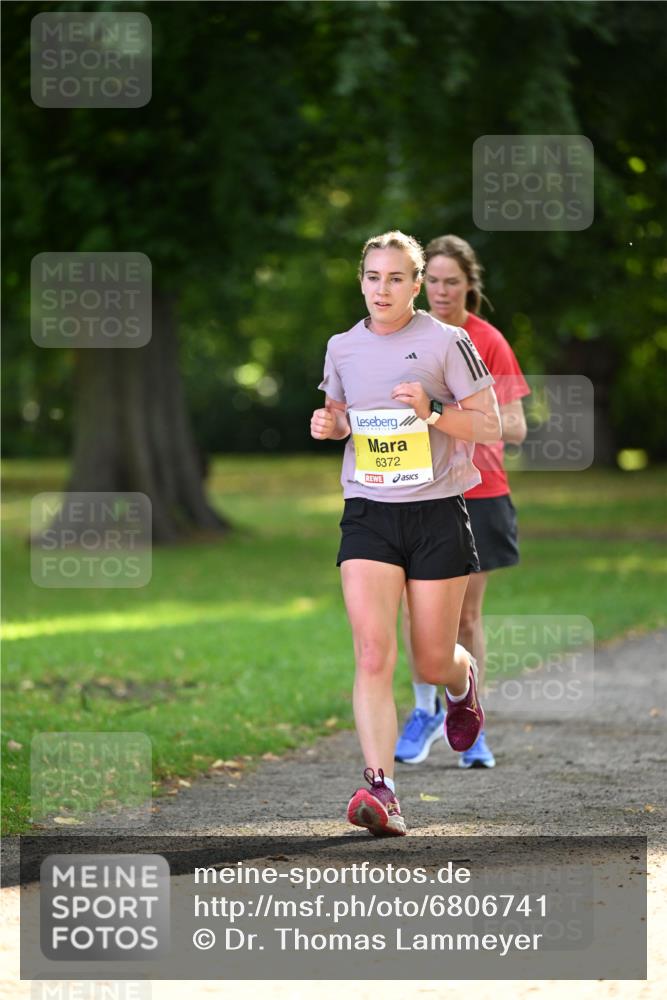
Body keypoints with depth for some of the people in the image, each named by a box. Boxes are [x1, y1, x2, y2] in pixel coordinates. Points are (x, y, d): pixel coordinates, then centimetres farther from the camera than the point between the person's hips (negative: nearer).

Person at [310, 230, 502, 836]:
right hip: (368, 514, 2)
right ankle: (381, 787, -22)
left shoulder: (447, 342, -5)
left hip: (437, 512, -2)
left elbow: (491, 427, -3)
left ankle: (464, 680, 44)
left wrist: (432, 412, -19)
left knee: (433, 664, 6)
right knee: (373, 655, -16)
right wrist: (330, 426, 1)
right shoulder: (342, 348, 7)